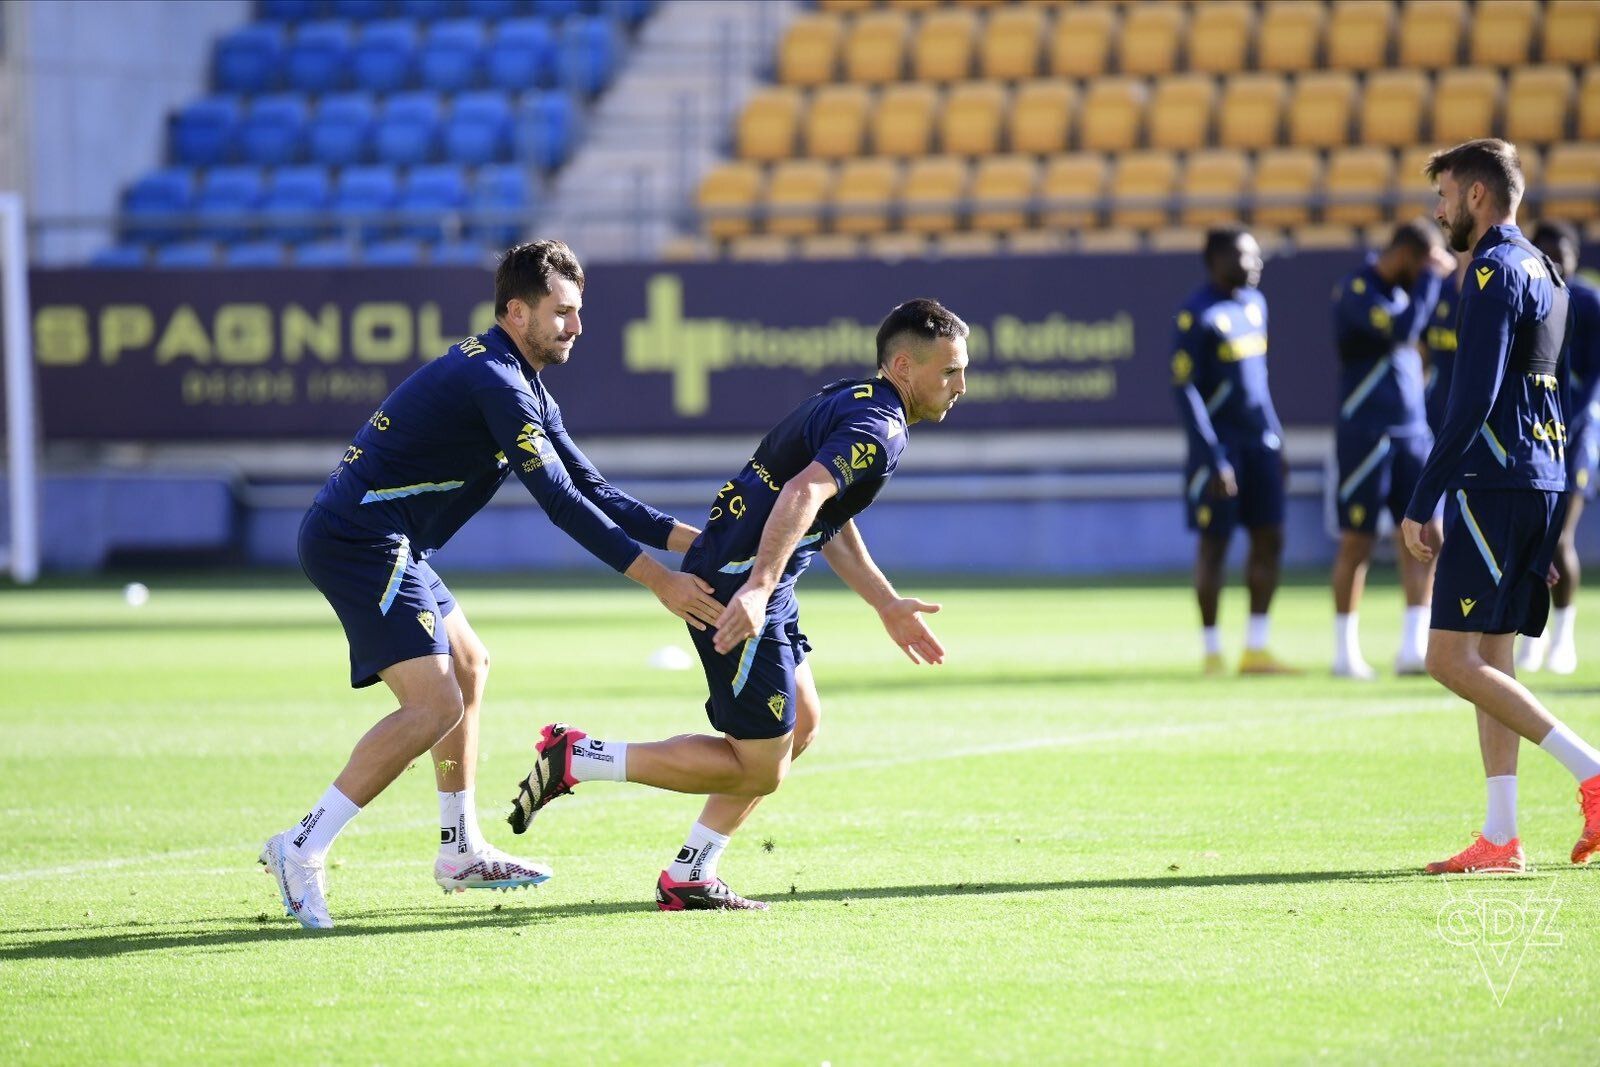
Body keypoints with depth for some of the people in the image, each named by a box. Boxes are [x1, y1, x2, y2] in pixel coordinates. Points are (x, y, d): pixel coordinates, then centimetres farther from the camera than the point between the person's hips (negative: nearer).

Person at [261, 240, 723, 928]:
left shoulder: (526, 390, 17)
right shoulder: (495, 381, -16)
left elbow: (590, 487, 18)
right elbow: (560, 502, -21)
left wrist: (688, 538, 8)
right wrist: (657, 580, -20)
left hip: (387, 545, 11)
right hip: (360, 541, -11)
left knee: (468, 666, 24)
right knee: (435, 705, -18)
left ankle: (462, 852, 31)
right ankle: (301, 850, -16)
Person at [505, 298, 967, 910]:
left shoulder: (850, 403, 18)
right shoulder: (878, 429, -15)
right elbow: (803, 494, -32)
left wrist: (889, 606, 31)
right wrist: (758, 588, -43)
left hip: (739, 578, 11)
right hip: (738, 590, -11)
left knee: (801, 726, 18)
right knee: (761, 769, -4)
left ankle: (688, 879, 21)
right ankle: (577, 758, -3)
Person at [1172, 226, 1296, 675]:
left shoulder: (1254, 303, 13)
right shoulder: (1198, 314, -12)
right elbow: (1184, 388, -15)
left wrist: (1276, 442, 20)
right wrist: (1214, 459, -18)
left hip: (1260, 443, 7)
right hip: (1219, 443, -7)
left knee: (1269, 539, 3)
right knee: (1214, 543, -1)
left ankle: (1256, 649, 8)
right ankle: (1212, 649, 7)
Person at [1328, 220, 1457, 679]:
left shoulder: (1400, 289, 13)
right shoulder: (1357, 291, -13)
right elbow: (1403, 329, -26)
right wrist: (1431, 276, -18)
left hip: (1412, 432, 8)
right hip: (1366, 434, -8)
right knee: (1357, 542, 0)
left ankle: (1413, 649, 2)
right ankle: (1346, 651, 8)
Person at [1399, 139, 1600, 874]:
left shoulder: (1496, 270, -11)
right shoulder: (1541, 271, 19)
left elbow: (1473, 400, -18)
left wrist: (1420, 505, -17)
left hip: (1495, 484, -10)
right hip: (1539, 480, 10)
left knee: (1454, 660, -10)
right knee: (1488, 660, 9)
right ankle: (1500, 838, 5)